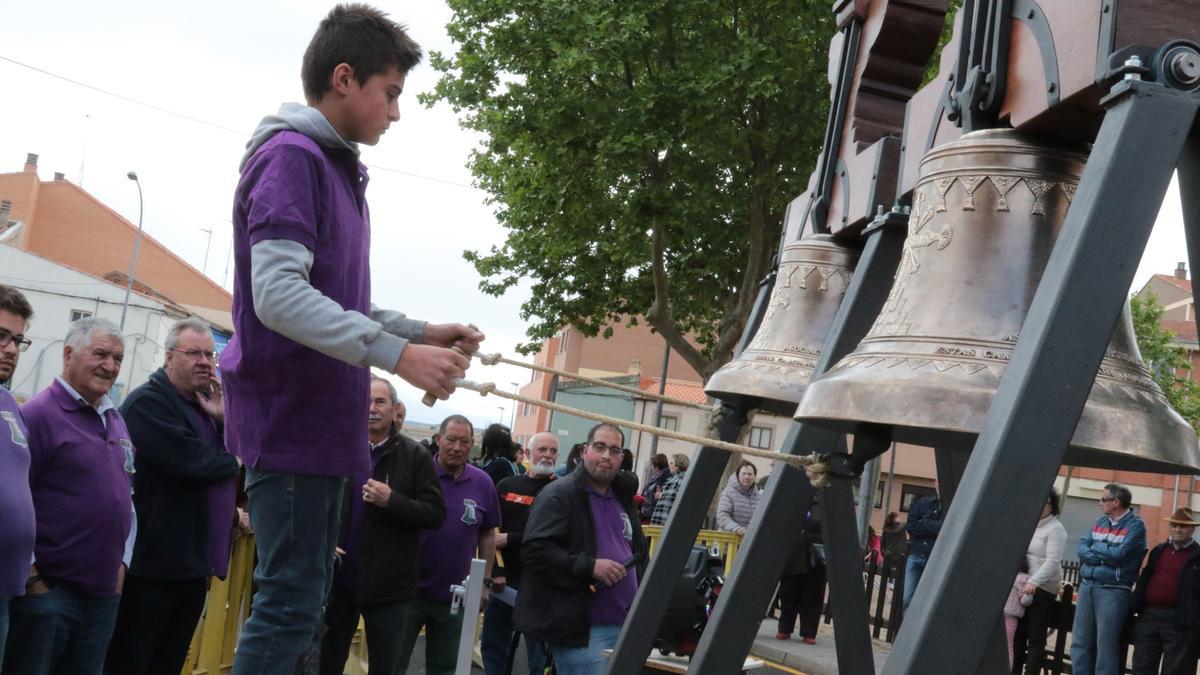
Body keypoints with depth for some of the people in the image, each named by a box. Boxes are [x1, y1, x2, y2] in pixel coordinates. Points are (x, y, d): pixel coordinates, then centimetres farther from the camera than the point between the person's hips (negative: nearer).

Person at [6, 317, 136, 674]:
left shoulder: (116, 421, 14)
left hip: (105, 592, 7)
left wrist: (122, 560, 14)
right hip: (46, 590, -7)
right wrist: (30, 575, -15)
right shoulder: (38, 414, -12)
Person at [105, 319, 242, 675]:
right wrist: (232, 461, -4)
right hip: (154, 563, -9)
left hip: (194, 565, 9)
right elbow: (189, 461, -23)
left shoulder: (205, 406, 19)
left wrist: (225, 417, -3)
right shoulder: (148, 402, -10)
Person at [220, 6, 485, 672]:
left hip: (320, 422, 10)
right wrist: (398, 354, -28)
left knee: (305, 597, 14)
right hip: (290, 418, -10)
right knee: (291, 599, -8)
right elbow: (278, 295, -25)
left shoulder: (334, 167, 16)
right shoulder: (290, 157, -13)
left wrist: (423, 332, 10)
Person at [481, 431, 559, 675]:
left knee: (539, 653, 1)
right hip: (502, 580, 4)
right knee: (493, 646, 12)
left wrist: (509, 540, -16)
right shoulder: (507, 487, 10)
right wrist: (494, 571, -9)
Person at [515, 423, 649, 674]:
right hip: (580, 627, -8)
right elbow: (534, 550, -19)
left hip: (624, 625, 8)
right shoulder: (559, 494, -8)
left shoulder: (622, 499, 18)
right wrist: (590, 566, -24)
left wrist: (640, 595, 15)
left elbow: (640, 551, 31)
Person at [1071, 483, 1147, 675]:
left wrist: (1095, 547, -3)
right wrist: (1104, 556, -10)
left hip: (1113, 591, -7)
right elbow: (1081, 548, 6)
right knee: (1080, 642, 9)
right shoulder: (1101, 522, 15)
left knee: (1106, 646, -4)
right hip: (1087, 586, 7)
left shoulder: (1135, 525, -6)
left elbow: (1119, 554, -18)